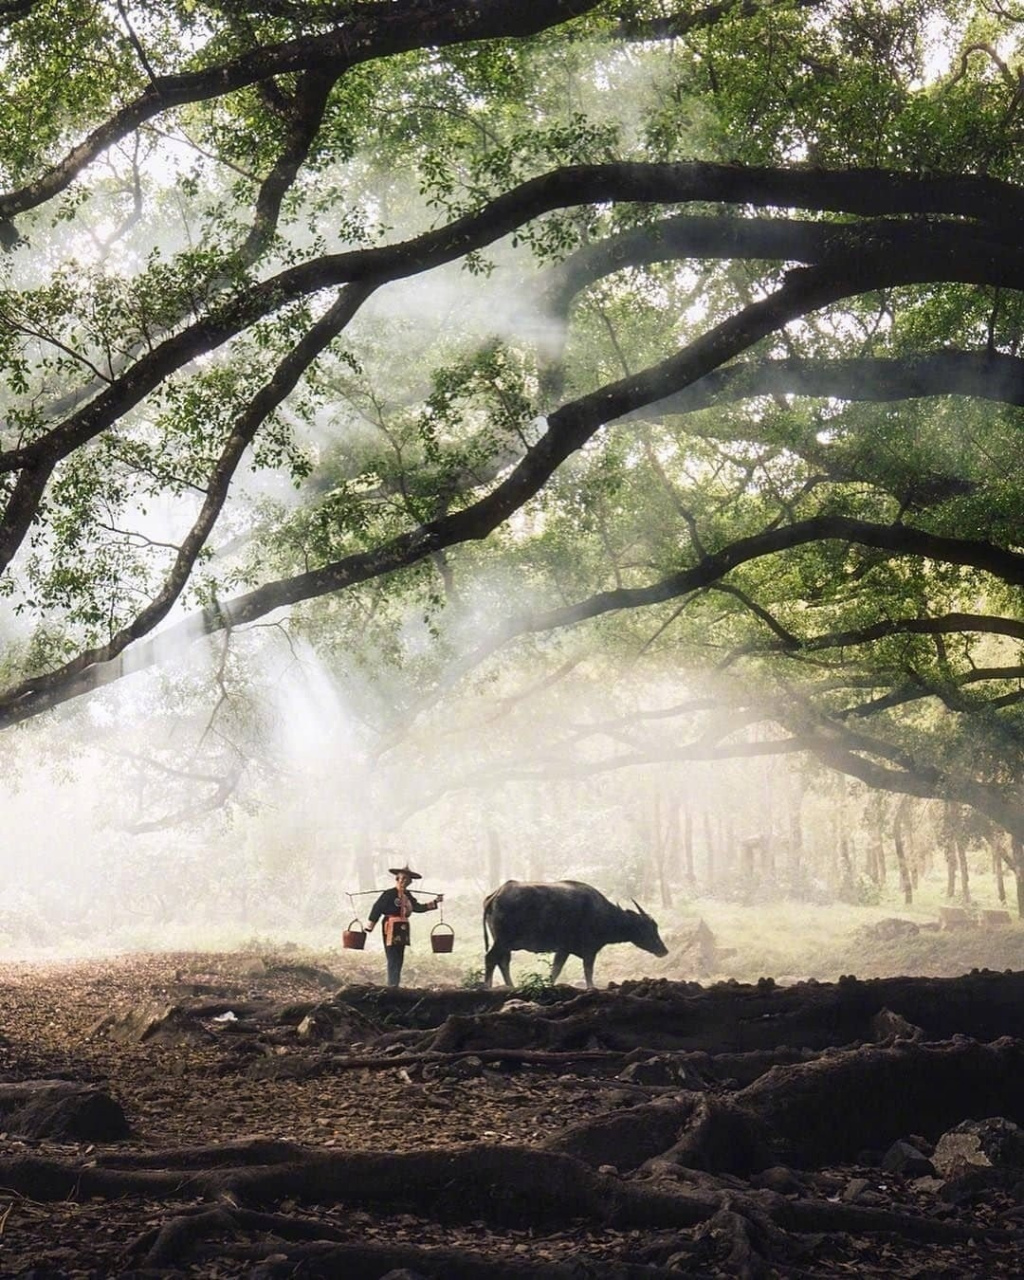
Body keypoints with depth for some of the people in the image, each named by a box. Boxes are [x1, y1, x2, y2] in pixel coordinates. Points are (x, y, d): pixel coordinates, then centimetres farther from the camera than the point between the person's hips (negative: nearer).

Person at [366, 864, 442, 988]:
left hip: (403, 930, 8)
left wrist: (435, 902, 16)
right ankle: (392, 986, -10)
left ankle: (394, 986, 18)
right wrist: (369, 927, -14)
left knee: (399, 959, 11)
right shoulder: (389, 894, -11)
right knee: (393, 959, -10)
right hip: (392, 929, -8)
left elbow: (418, 907, 17)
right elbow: (377, 909, -12)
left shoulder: (407, 895, 11)